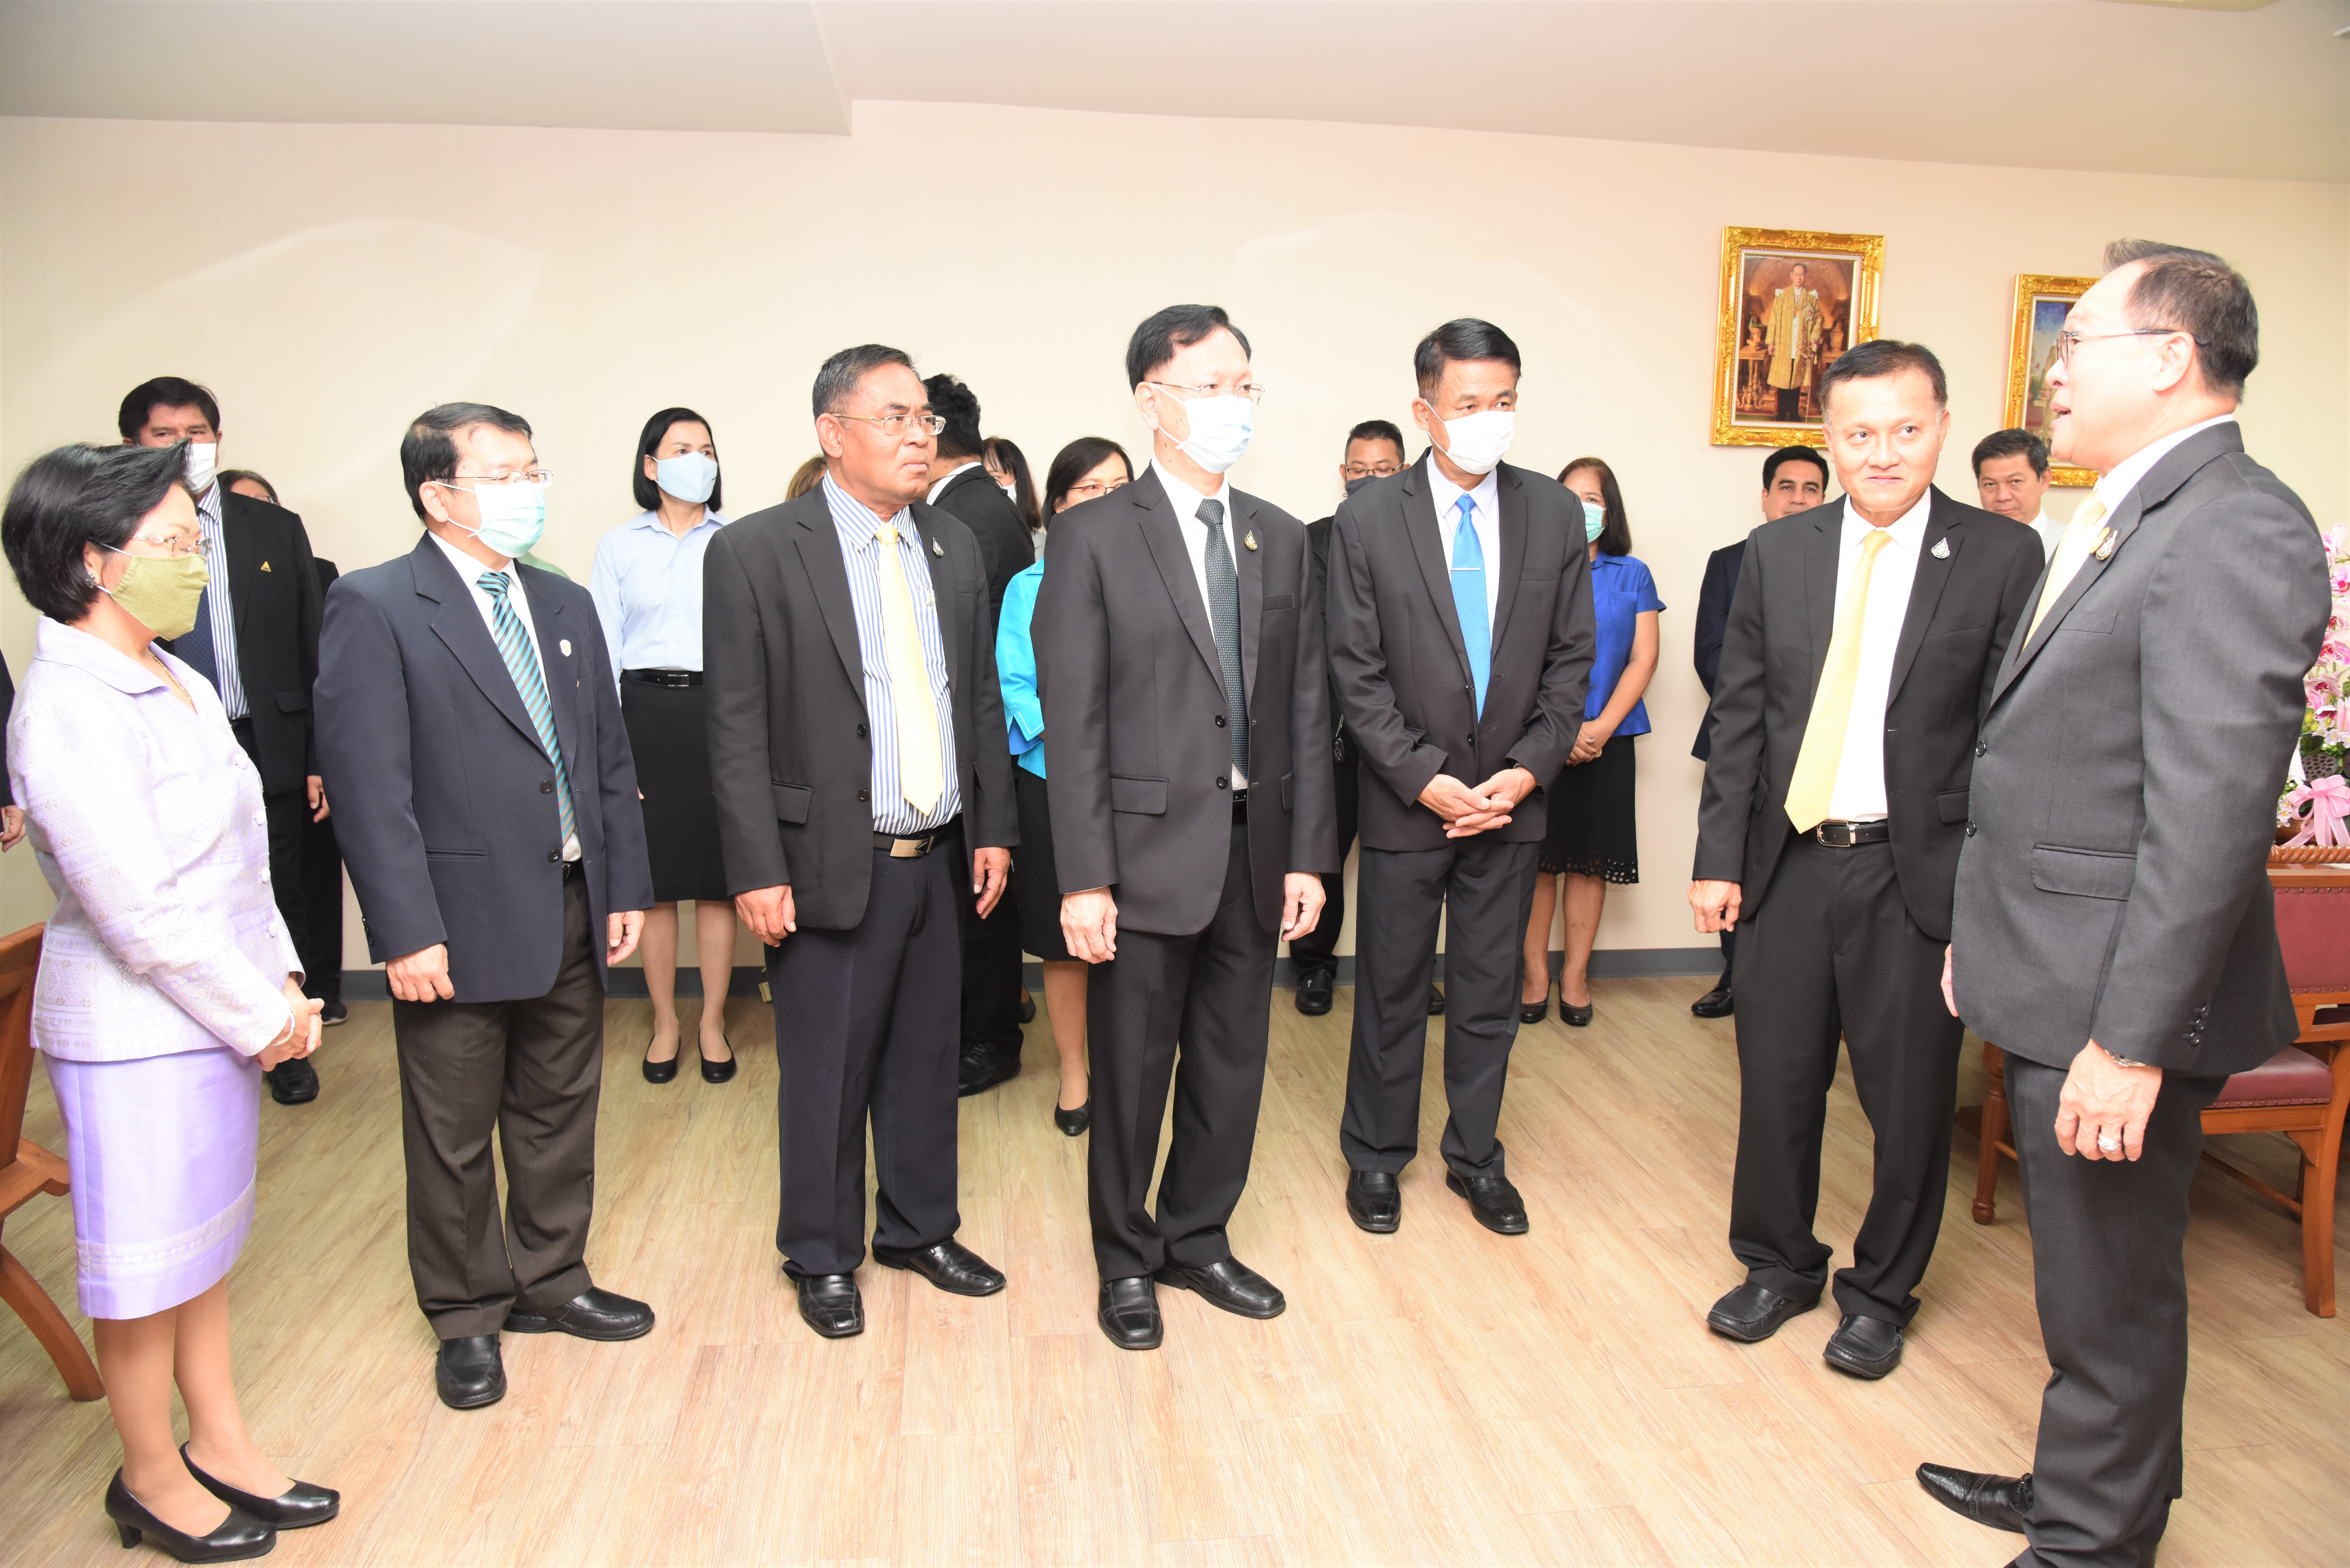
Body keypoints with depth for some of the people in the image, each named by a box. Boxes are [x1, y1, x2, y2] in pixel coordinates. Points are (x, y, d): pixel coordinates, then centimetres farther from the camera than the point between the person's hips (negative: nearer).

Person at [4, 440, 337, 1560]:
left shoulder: (177, 684, 7)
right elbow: (141, 912, -22)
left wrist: (282, 981, 4)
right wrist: (263, 1019, -14)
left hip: (222, 1017, 9)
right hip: (135, 1034, -8)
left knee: (207, 1241, 20)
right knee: (149, 1264, 9)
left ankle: (222, 1447, 36)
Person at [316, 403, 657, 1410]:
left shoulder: (567, 606, 11)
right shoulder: (374, 607, -9)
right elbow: (367, 782, -14)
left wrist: (627, 887, 7)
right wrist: (406, 931, -17)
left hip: (572, 910, 6)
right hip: (462, 922, -5)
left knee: (560, 1114, 18)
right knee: (454, 1137, 10)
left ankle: (551, 1281, 36)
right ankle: (468, 1316, 29)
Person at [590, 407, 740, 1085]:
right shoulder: (618, 545, 8)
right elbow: (605, 650, 5)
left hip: (721, 711, 0)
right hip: (645, 711, 0)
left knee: (718, 874, 3)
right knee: (653, 875, 5)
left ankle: (713, 1022, 16)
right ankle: (665, 1022, 19)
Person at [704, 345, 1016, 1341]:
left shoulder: (956, 547, 8)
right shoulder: (754, 552, -8)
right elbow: (738, 728, -9)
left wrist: (993, 829, 8)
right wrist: (758, 872, -13)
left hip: (939, 859, 5)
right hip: (831, 866, -5)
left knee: (926, 1058, 16)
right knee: (826, 1073, 8)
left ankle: (920, 1228, 35)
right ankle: (822, 1255, 28)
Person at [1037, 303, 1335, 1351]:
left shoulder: (1281, 540, 8)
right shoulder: (1094, 538, -6)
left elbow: (1307, 708, 7)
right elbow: (1073, 722, -10)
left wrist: (1308, 853, 2)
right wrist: (1083, 878, -14)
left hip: (1255, 849, 5)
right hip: (1150, 850, -4)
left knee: (1233, 1064, 16)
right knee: (1131, 1073, 9)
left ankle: (1197, 1239, 36)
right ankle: (1126, 1261, 30)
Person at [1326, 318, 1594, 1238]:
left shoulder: (1554, 513, 1)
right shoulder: (1368, 520, -7)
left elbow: (1571, 659, 3)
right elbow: (1359, 676, -8)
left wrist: (1530, 768, -9)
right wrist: (1426, 780, -15)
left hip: (1512, 800, 2)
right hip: (1407, 801, -2)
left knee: (1490, 993, 13)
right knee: (1391, 991, 11)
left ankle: (1475, 1157, 31)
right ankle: (1376, 1157, 29)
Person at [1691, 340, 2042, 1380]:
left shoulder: (2002, 557, -3)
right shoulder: (1777, 553, 5)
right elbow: (1739, 716, 5)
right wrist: (1719, 857, 1)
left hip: (1918, 874, -2)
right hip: (1790, 863, 2)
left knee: (1910, 1099, 10)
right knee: (1776, 1084, 12)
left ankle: (1881, 1294, 32)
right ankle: (1779, 1264, 35)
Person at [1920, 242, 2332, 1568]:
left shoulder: (2234, 529, -18)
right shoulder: (2125, 523, 14)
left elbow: (2213, 811, -24)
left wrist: (2131, 1038, -24)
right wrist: (1984, 936, 19)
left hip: (2118, 1006, -10)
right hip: (2064, 980, 10)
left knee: (2111, 1296, 7)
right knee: (2095, 1282, 23)